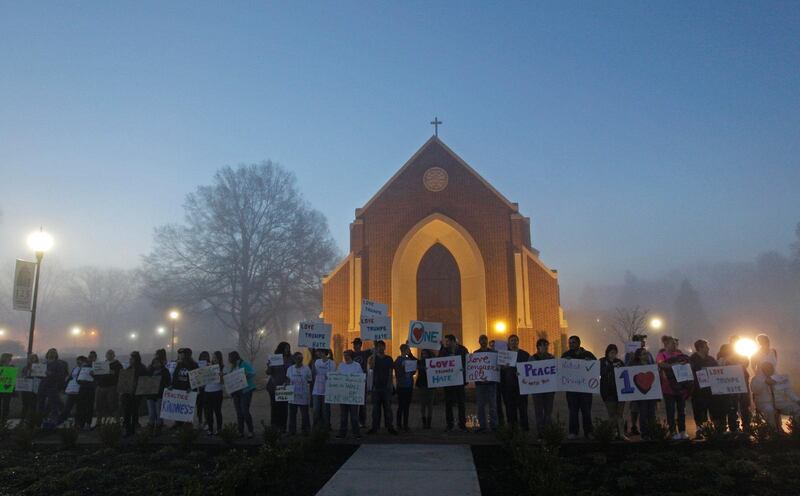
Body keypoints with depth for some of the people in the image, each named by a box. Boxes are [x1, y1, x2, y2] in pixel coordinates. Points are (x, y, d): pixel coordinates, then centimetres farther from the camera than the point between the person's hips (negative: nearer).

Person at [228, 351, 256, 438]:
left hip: (245, 391, -7)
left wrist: (246, 375, -31)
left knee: (245, 411, -12)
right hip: (236, 392, 7)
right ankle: (241, 432, 13)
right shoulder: (233, 367, 16)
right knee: (239, 412, 8)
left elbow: (253, 373, -14)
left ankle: (250, 431, -3)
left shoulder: (245, 364, -6)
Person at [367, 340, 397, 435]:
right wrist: (374, 353, -19)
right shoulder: (373, 358, 3)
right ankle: (375, 427, 8)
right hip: (376, 386, 0)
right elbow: (371, 367, -18)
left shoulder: (389, 359, 7)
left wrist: (390, 384, -1)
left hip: (386, 387, 1)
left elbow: (390, 372, 7)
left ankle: (390, 427, 6)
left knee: (387, 407, 2)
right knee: (375, 408, 3)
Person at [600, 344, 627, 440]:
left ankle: (621, 433, 1)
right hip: (608, 392, -2)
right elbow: (601, 373, -7)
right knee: (612, 413, 3)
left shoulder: (619, 362, 11)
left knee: (620, 413, 1)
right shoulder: (602, 362, 4)